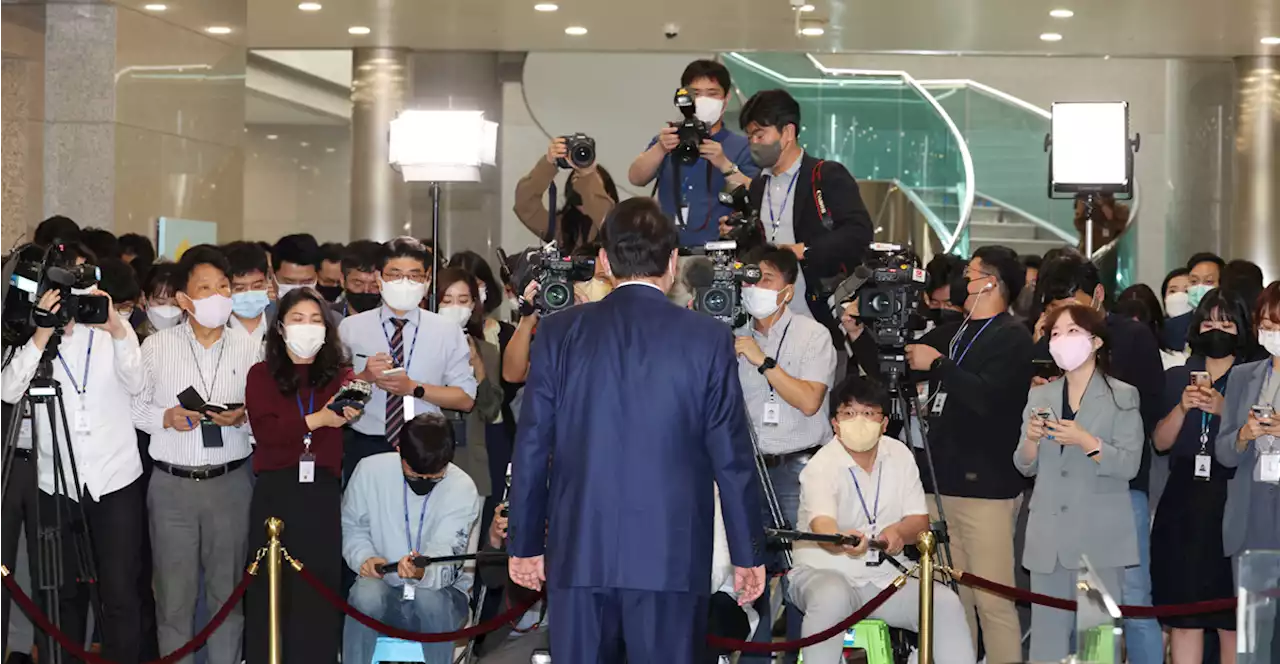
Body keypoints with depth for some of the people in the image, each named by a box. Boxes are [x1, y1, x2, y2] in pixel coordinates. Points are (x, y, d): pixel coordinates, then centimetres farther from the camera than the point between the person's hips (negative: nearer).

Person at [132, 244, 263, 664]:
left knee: (228, 588, 7)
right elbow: (133, 406, 5)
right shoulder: (157, 346, 2)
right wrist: (165, 418, -13)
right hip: (172, 484, -1)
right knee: (174, 592, 3)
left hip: (231, 482, 1)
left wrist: (244, 417, -13)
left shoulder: (248, 347, 5)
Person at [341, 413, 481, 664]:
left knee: (429, 599, -36)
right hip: (384, 587, 1)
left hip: (442, 592, -1)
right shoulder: (370, 470, -10)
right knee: (365, 594, -33)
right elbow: (351, 525, 5)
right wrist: (364, 557, -16)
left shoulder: (462, 489, -16)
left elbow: (446, 563, -23)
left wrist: (421, 573, -46)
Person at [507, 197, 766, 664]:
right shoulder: (708, 339, -4)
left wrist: (525, 544, 12)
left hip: (579, 551, 2)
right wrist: (748, 555, 7)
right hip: (672, 555, -1)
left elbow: (532, 448, 3)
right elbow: (732, 457, -2)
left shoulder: (559, 333, 0)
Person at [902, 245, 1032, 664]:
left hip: (985, 487, -7)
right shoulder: (953, 334, 20)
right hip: (942, 484, 8)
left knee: (992, 601, -10)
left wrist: (937, 365, -11)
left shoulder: (1012, 338, -4)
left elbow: (985, 396, -20)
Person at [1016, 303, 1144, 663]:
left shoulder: (1122, 396, 0)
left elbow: (1129, 464, -8)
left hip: (1100, 537, -4)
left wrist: (1086, 441, -21)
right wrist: (1031, 440, -8)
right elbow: (1026, 467, 12)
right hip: (1048, 537, 4)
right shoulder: (1040, 396, 13)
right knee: (1047, 633, 5)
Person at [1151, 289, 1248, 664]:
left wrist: (1224, 410, -20)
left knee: (1233, 621, -4)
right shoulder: (1176, 378, 13)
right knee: (1182, 617, 1)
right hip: (1184, 506, 2)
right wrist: (1182, 408, -11)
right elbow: (1161, 442, 5)